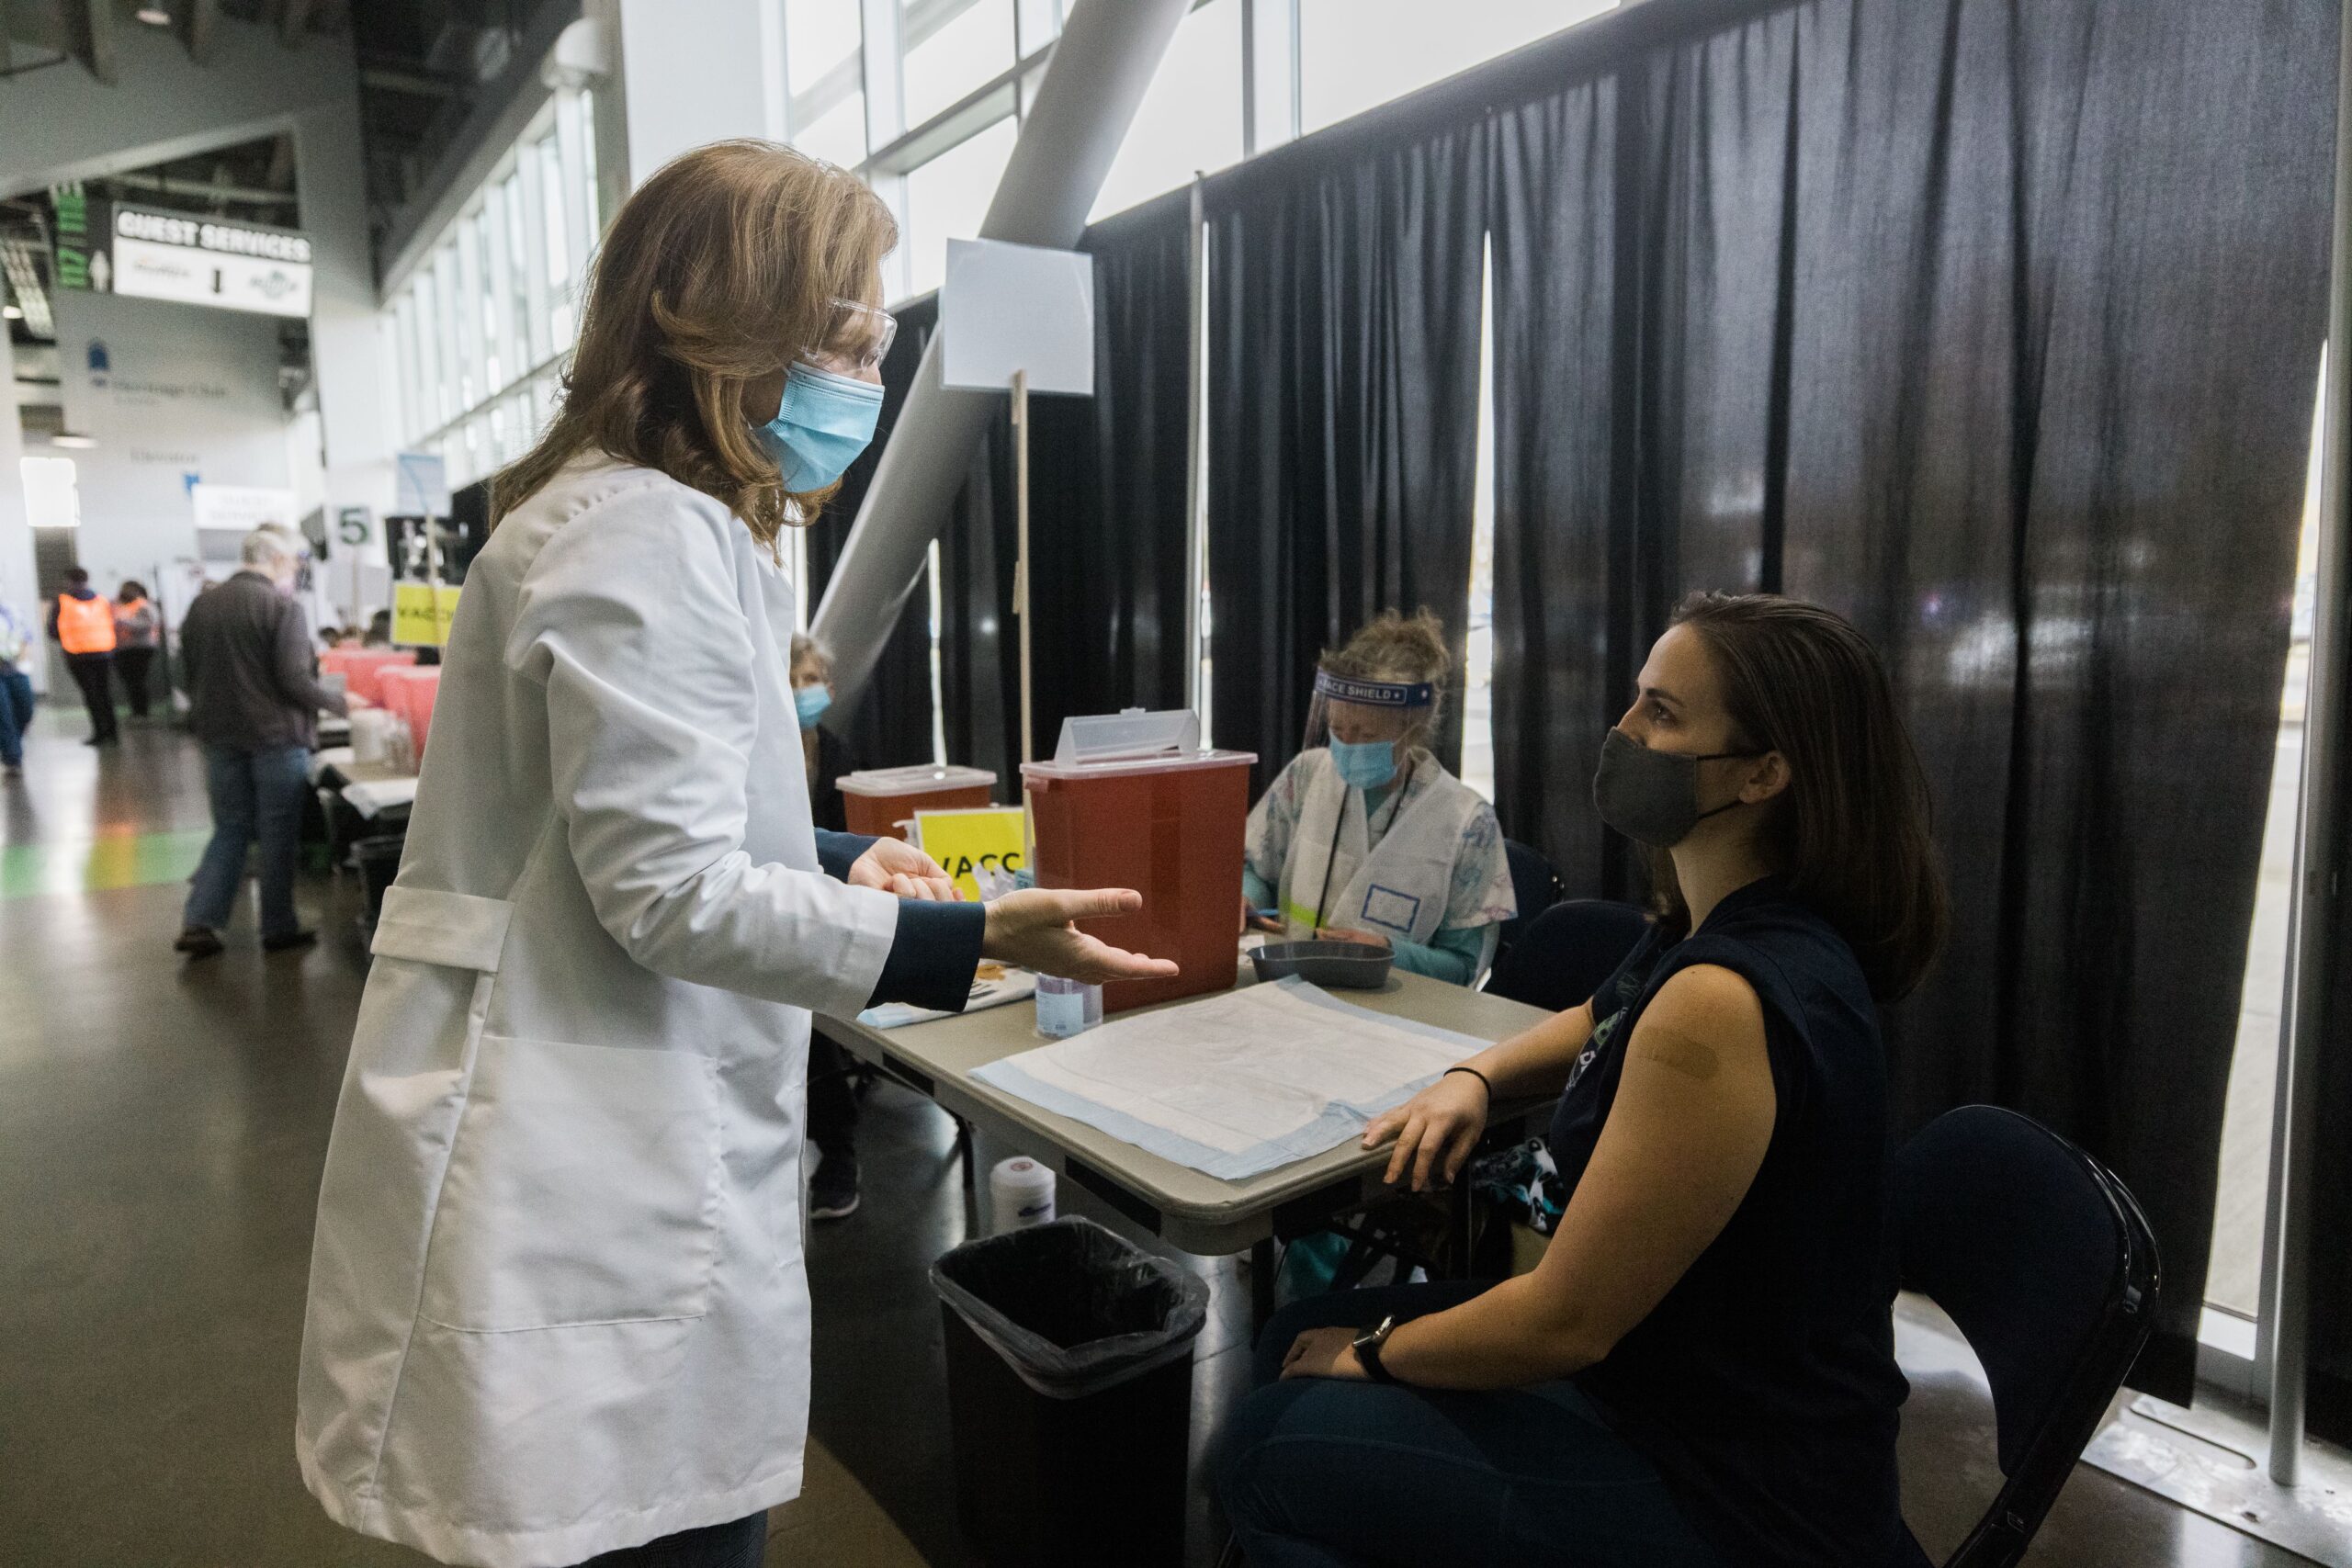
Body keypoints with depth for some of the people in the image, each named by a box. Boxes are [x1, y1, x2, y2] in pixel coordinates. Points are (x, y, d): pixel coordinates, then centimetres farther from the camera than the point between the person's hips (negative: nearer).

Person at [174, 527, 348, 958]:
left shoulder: (202, 604, 5)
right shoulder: (282, 608, -15)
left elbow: (188, 672, 12)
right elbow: (294, 680, -19)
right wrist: (339, 704, -5)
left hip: (220, 736, 6)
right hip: (275, 735, -6)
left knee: (230, 829, 15)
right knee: (278, 833, 5)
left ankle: (199, 923, 8)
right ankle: (278, 929, 12)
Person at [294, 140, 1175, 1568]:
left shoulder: (671, 526, 15)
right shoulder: (643, 537, -18)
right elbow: (669, 891, -22)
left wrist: (840, 860, 11)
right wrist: (976, 938, -24)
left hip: (636, 1165, 10)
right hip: (589, 1197, -10)